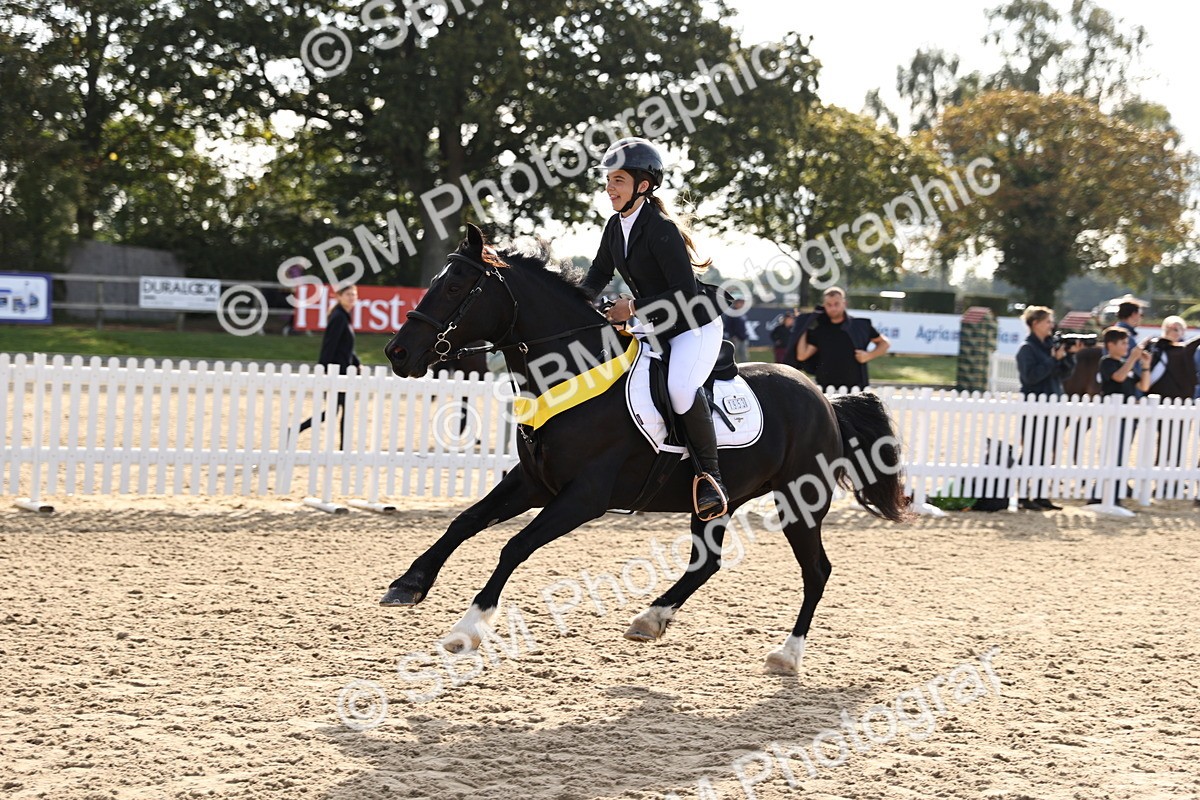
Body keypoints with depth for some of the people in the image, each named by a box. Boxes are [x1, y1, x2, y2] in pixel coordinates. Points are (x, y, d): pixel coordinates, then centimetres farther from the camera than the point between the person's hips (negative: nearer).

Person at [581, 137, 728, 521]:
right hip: (656, 330, 10)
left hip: (697, 325, -10)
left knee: (680, 387, -34)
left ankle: (710, 475, -21)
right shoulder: (616, 225, 3)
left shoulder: (661, 229, -23)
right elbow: (599, 274, 15)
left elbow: (686, 293, -26)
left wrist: (634, 307, -26)